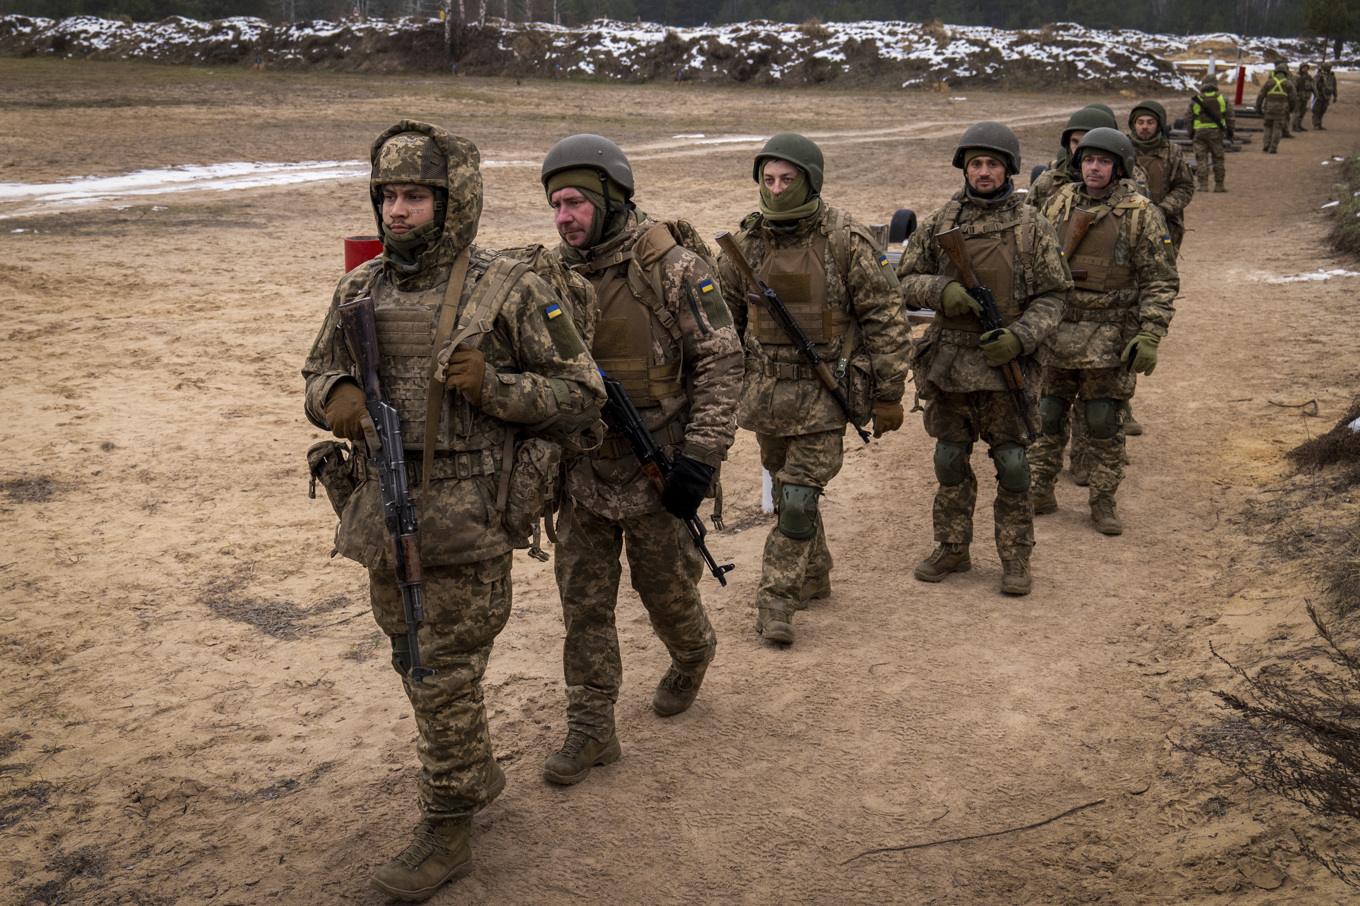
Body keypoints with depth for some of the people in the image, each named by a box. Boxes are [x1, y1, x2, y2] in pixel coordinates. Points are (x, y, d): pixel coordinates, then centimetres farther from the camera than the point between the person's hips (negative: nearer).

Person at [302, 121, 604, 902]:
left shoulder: (507, 292, -11)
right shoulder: (360, 289, 5)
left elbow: (583, 396, -7)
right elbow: (319, 376, 17)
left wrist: (495, 387, -23)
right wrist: (335, 397, -7)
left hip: (466, 523, -6)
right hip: (385, 516, 6)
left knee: (446, 679, 2)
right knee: (417, 667, 20)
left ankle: (447, 832, 20)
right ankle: (477, 774, 43)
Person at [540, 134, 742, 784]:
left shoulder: (671, 267, -14)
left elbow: (721, 362, -14)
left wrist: (700, 457, -19)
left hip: (654, 467, -5)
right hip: (583, 467, 5)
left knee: (666, 590, 11)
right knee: (583, 600, 6)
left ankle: (692, 658, 44)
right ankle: (591, 730, 17)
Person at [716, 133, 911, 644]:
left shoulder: (846, 241, -11)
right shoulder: (746, 243, 2)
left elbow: (886, 319, -7)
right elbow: (724, 318, 14)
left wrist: (888, 394, -8)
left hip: (823, 394, -5)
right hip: (765, 389, 5)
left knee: (799, 499, -7)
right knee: (785, 493, 16)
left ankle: (776, 601, 2)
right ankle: (813, 578, 35)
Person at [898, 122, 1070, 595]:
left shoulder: (1031, 225, -1)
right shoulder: (939, 222, 5)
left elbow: (1052, 295, 0)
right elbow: (907, 280, 8)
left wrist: (1021, 336, -16)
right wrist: (941, 291, -13)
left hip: (1007, 361, -2)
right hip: (949, 359, 3)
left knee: (1012, 463, 1)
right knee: (950, 459, 11)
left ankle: (1015, 557, 15)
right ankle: (952, 549, 26)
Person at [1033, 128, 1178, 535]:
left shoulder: (1140, 214, -6)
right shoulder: (1060, 203, 6)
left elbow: (1161, 280, -6)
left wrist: (1150, 336, -15)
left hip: (1108, 335, -4)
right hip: (1055, 329, 4)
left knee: (1104, 421, 2)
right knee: (1046, 414, 8)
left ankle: (1103, 501, 14)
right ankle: (1039, 491, 21)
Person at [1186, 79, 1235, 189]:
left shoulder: (1195, 100, 3)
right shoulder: (1222, 98, 4)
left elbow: (1188, 118, 7)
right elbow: (1230, 117, 8)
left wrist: (1190, 132, 17)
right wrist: (1230, 131, 18)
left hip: (1199, 133, 0)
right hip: (1216, 132, 0)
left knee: (1201, 159, 3)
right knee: (1218, 159, 8)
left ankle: (1203, 184, -1)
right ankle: (1219, 185, 10)